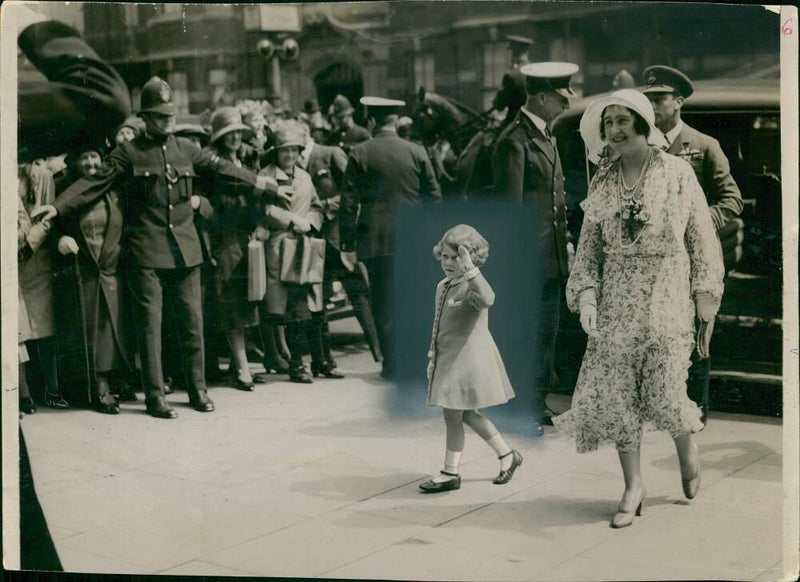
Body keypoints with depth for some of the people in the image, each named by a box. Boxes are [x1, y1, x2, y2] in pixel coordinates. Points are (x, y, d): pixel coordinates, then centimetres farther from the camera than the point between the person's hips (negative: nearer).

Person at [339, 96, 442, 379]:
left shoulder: (360, 154, -3)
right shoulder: (417, 152, 3)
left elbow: (349, 202, -4)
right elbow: (434, 198, 4)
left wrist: (347, 245, 0)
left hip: (377, 240, -2)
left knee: (384, 305, 5)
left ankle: (393, 363, 5)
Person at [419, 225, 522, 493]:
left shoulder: (471, 287, -16)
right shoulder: (442, 287, 11)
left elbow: (487, 299, -41)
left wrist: (470, 269, -46)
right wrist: (433, 356, 22)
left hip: (469, 358, -9)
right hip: (448, 358, 9)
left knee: (452, 415, -2)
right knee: (468, 415, 16)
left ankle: (450, 473, 12)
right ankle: (508, 455, 29)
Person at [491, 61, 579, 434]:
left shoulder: (546, 136, 15)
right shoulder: (515, 141, -15)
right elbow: (509, 208, -17)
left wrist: (565, 242, 15)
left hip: (552, 258, 10)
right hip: (531, 260, -10)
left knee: (545, 334, 15)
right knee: (528, 336, -4)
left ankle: (535, 408, 26)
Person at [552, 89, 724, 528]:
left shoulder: (677, 173, -1)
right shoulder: (602, 183, 9)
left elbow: (703, 241, 1)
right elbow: (589, 248, 10)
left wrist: (706, 305, -1)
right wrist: (586, 295, -5)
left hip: (667, 298, -3)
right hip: (617, 302, 3)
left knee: (665, 395, -8)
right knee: (617, 395, -1)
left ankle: (687, 447, 26)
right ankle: (633, 486, 15)